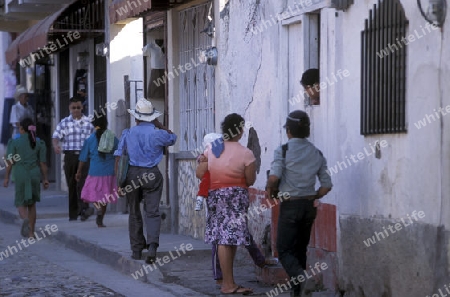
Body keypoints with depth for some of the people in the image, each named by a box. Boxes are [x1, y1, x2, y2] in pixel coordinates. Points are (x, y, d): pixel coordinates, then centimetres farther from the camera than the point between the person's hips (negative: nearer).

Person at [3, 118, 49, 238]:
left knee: (21, 203, 6)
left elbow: (10, 162, -4)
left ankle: (25, 219, -27)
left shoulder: (15, 142, -4)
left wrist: (6, 177, 5)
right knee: (32, 203, 14)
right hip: (35, 174, 2)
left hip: (20, 175, -2)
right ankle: (31, 232, 13)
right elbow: (43, 163, 2)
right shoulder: (39, 143, 3)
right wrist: (45, 179, 9)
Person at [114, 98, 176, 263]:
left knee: (134, 213, 13)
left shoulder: (127, 134, 0)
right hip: (152, 175, -1)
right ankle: (152, 245, -22)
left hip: (132, 174, 1)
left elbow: (118, 156, -4)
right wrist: (159, 125, 22)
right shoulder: (158, 133, -4)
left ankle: (137, 250, 18)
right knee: (152, 212, -1)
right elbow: (172, 138, 18)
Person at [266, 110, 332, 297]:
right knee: (300, 249, 17)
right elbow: (326, 185, 4)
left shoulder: (283, 151, -9)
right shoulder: (317, 154, 6)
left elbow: (274, 177, -22)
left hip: (290, 205, -5)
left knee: (284, 250, 1)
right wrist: (313, 197, 15)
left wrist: (269, 190, -3)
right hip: (309, 206, 5)